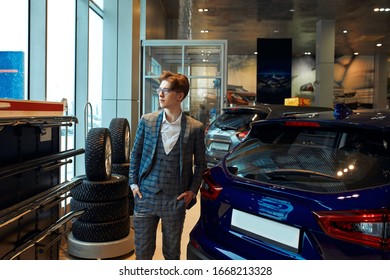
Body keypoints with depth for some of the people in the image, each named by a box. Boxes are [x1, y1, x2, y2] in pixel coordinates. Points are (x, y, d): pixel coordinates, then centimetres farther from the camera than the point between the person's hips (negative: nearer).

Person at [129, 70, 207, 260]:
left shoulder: (195, 128, -4)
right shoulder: (146, 121, 0)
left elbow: (200, 163, 5)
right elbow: (135, 154, 8)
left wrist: (192, 190, -3)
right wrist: (133, 183, 2)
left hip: (175, 201, -1)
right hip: (146, 197, 1)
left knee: (172, 253, 16)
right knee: (142, 251, 12)